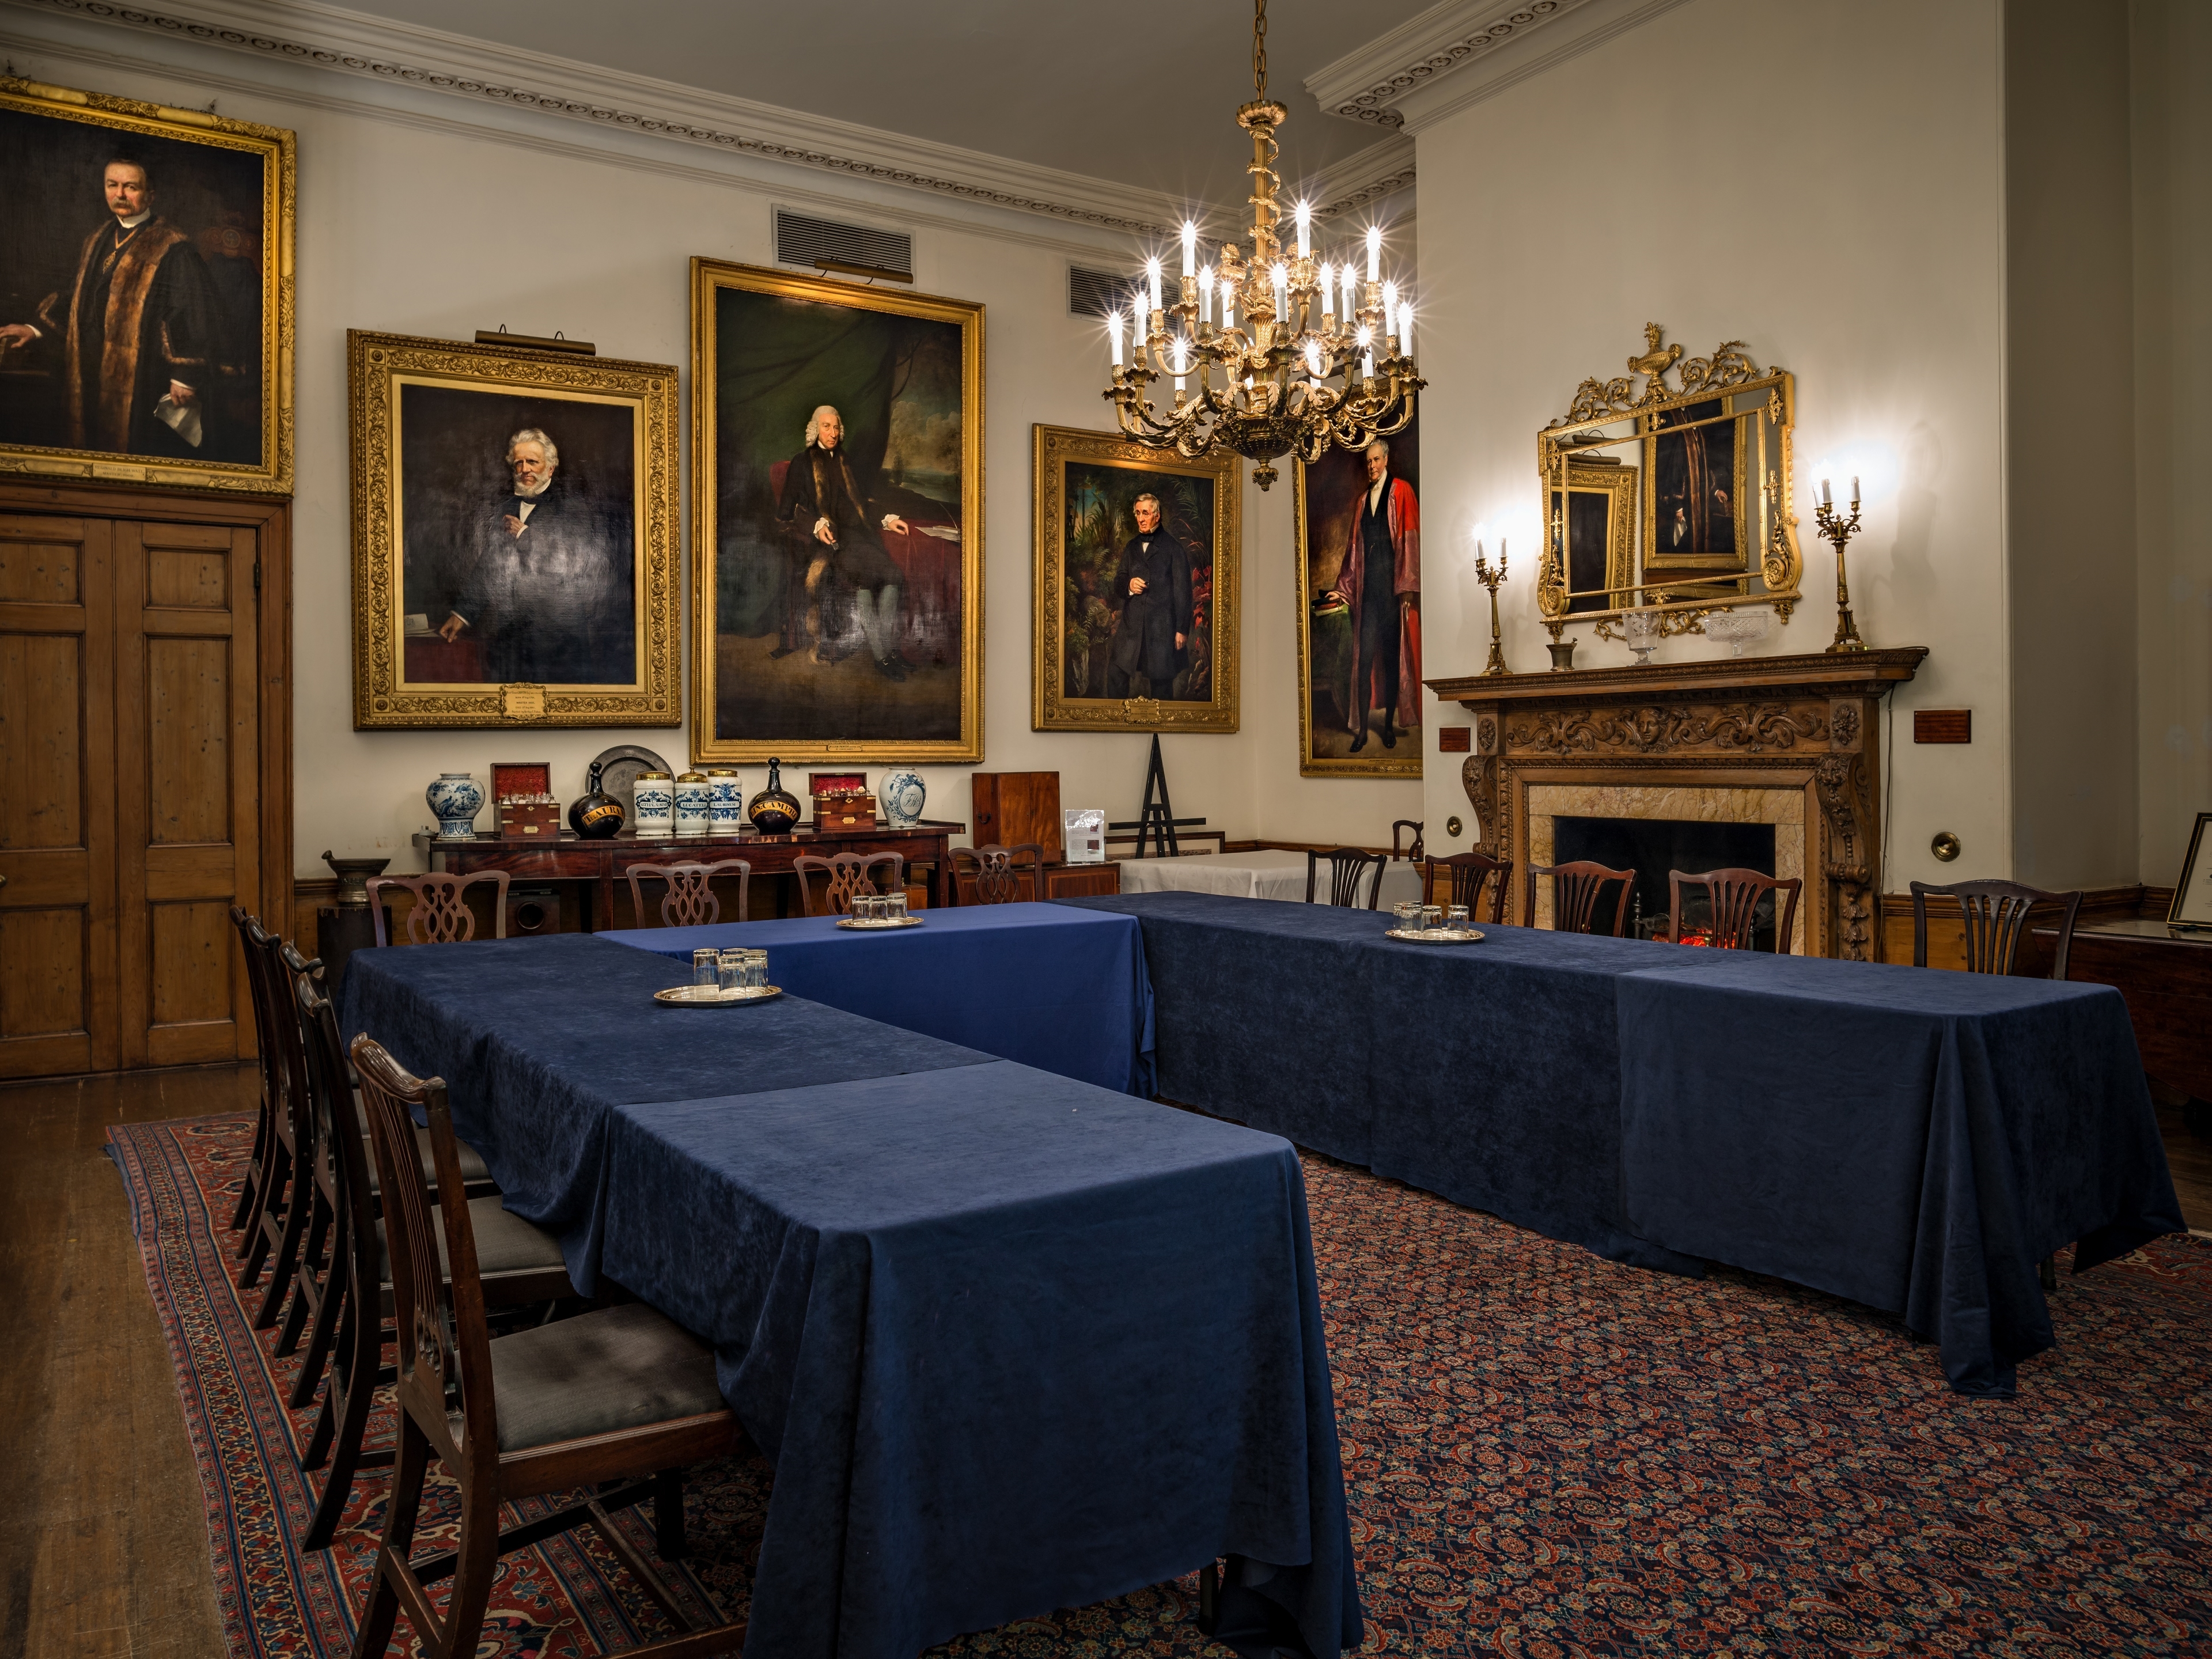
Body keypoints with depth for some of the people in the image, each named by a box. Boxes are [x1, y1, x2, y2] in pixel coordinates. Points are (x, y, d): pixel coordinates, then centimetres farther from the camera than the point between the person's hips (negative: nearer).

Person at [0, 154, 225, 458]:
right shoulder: (97, 242, 15)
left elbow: (194, 315, -14)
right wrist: (38, 330, 12)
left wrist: (185, 376, -19)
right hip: (95, 381, 7)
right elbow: (79, 305, 23)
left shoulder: (172, 249, -9)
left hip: (145, 385, -7)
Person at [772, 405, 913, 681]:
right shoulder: (802, 463, 10)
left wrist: (886, 519, 10)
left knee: (890, 574, -27)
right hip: (822, 536, -5)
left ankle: (890, 649, -31)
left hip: (853, 530, 5)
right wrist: (817, 526, -15)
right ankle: (881, 657, -36)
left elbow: (863, 501, 29)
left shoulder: (845, 462, 26)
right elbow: (788, 509, 3)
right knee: (862, 577, -35)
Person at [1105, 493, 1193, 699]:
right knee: (1115, 672, -5)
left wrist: (1182, 629, -6)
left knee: (1161, 680, 3)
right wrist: (1128, 585, -4)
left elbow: (1182, 591, -2)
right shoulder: (1131, 547, 17)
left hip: (1162, 626, -4)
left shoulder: (1174, 548, 0)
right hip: (1132, 623, 4)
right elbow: (1118, 580, 21)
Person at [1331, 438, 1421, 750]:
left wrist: (1407, 587, -13)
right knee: (1364, 657, 0)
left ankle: (1390, 725, 10)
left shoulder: (1401, 492, 1)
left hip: (1392, 586, -4)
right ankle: (1361, 729, 3)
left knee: (1392, 656, 2)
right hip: (1366, 587, 4)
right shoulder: (1363, 500, 18)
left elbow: (1411, 539, -6)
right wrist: (1343, 588, 13)